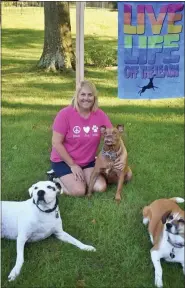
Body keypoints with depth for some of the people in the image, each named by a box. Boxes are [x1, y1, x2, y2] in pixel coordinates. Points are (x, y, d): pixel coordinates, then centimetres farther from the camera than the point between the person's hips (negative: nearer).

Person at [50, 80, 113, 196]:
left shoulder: (100, 115, -8)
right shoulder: (65, 114, -18)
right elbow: (56, 143, -16)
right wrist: (73, 165, -15)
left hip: (88, 162, 4)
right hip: (64, 161, -4)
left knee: (101, 188, -12)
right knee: (79, 191, -21)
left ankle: (79, 177, 15)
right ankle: (59, 180, 9)